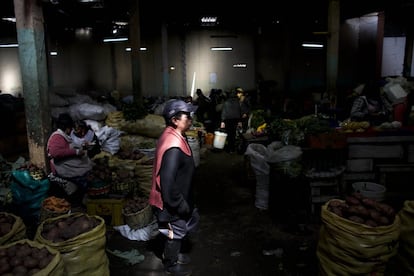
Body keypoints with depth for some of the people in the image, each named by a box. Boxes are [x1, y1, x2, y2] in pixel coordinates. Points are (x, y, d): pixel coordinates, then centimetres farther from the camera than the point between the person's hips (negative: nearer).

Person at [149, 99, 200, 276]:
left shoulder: (173, 136, 1)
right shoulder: (173, 147, -32)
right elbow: (168, 182, -32)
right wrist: (180, 205, -20)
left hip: (178, 198, 10)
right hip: (171, 202, -10)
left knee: (192, 218, 27)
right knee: (176, 232, 13)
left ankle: (173, 254, 47)